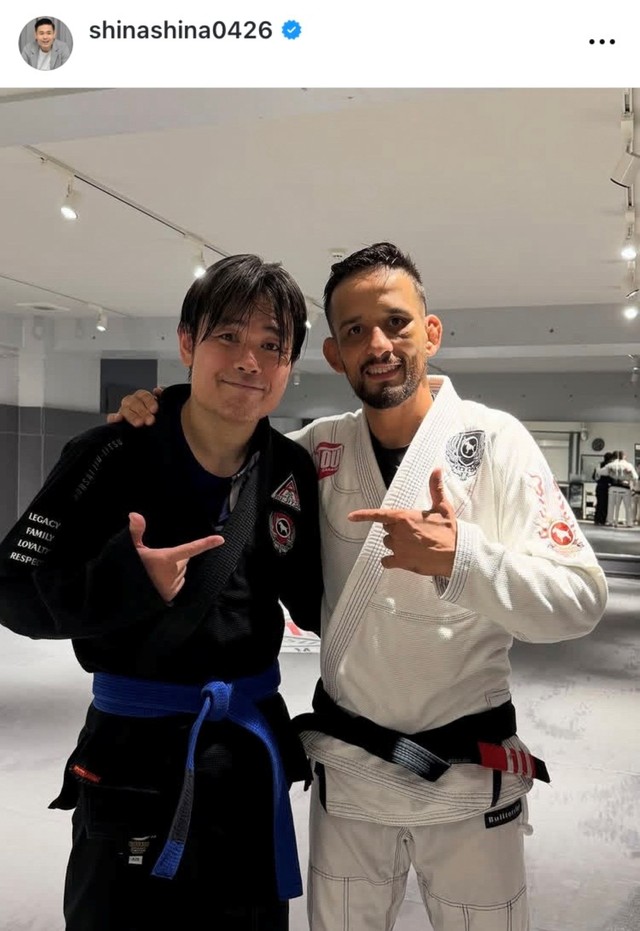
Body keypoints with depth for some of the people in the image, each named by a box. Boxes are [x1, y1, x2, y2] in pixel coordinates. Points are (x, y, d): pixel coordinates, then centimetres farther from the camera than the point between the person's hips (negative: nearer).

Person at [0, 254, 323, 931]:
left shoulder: (293, 470, -3)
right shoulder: (114, 456, -15)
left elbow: (315, 603, 4)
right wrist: (121, 582, -30)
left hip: (253, 752, 4)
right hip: (134, 761, -4)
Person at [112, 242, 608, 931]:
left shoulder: (493, 441, -12)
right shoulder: (319, 449, -2)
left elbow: (579, 601, -17)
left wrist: (462, 557, -35)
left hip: (469, 777, -2)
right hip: (345, 769, 3)